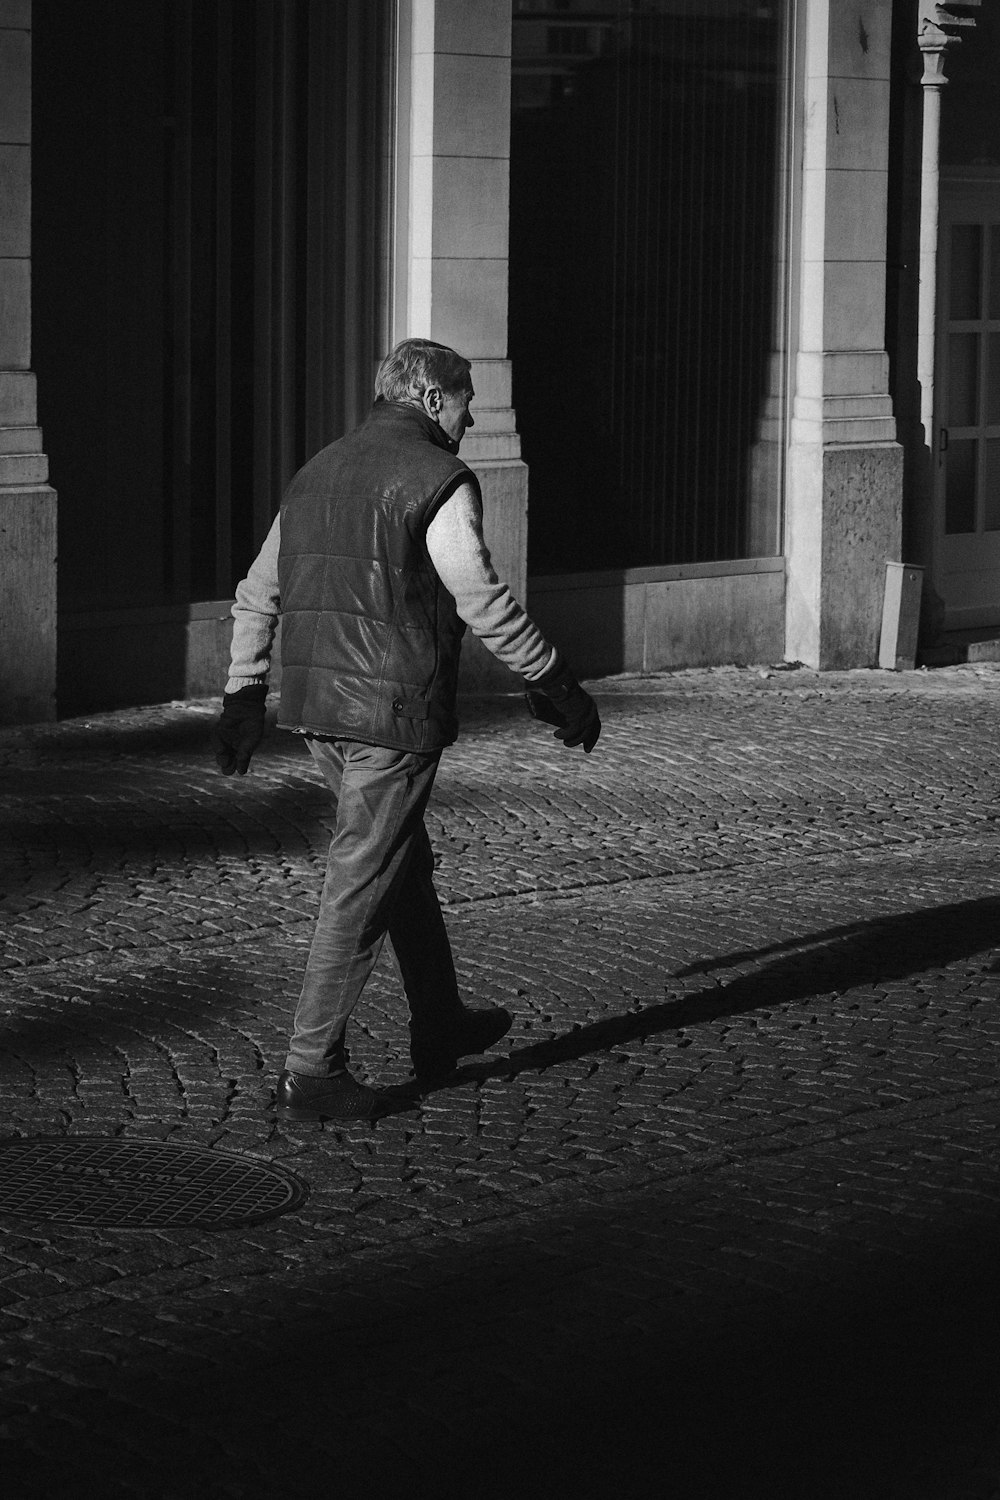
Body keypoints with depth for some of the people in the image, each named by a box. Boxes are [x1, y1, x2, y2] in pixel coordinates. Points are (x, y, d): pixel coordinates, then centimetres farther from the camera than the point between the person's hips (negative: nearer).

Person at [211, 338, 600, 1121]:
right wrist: (557, 685, -6)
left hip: (318, 706, 8)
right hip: (395, 711, -8)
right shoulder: (437, 479, -11)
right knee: (362, 887, -2)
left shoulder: (319, 472, 14)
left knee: (406, 864, 22)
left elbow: (257, 595, 16)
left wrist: (245, 693, 21)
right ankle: (312, 1071, 0)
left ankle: (441, 1027, 34)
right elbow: (484, 602, -14)